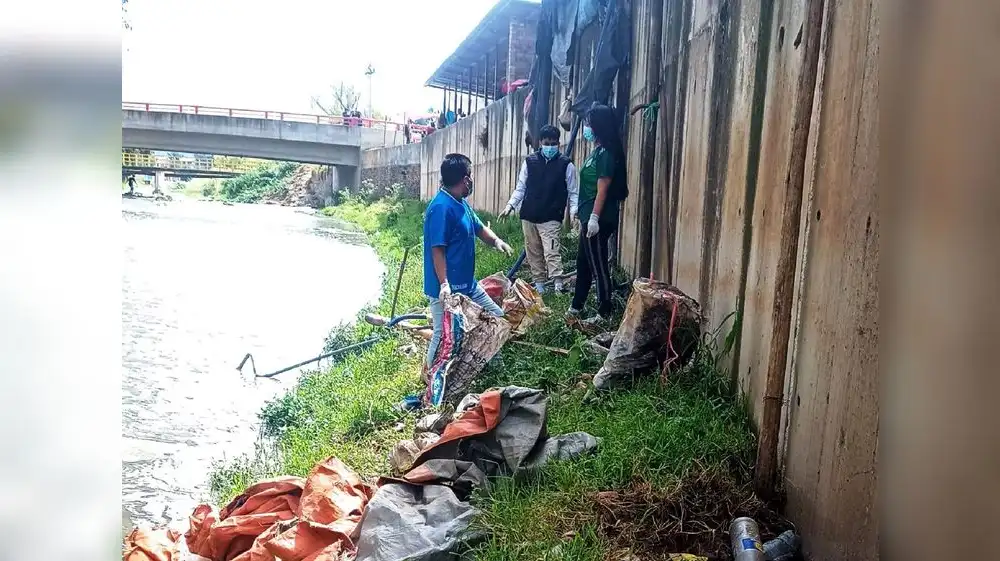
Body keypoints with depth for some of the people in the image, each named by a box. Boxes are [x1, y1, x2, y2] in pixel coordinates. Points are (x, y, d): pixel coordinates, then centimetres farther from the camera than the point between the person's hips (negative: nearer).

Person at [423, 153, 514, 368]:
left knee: (497, 318, 17)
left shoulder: (461, 203, 10)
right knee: (443, 336, -1)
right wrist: (444, 284, -27)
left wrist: (496, 241, 0)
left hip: (468, 285, 10)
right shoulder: (441, 207, -20)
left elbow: (479, 227, 21)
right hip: (448, 289, -10)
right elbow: (437, 249, -22)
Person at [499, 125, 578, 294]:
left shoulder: (566, 165, -1)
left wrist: (574, 210, -16)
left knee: (552, 253, -14)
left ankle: (559, 288, -17)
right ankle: (539, 285, 22)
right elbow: (520, 188, 9)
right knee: (533, 252, 11)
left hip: (552, 218, -4)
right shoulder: (529, 162, 6)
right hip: (528, 216, 4)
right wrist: (510, 205, -4)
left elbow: (573, 192, 1)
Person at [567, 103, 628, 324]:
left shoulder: (605, 153, -15)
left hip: (599, 220, -10)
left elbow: (602, 189, -20)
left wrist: (594, 218, -22)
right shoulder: (597, 151, 14)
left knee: (598, 265, -2)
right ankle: (576, 307, 28)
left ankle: (604, 313, 7)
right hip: (590, 217, 10)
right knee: (583, 262, 17)